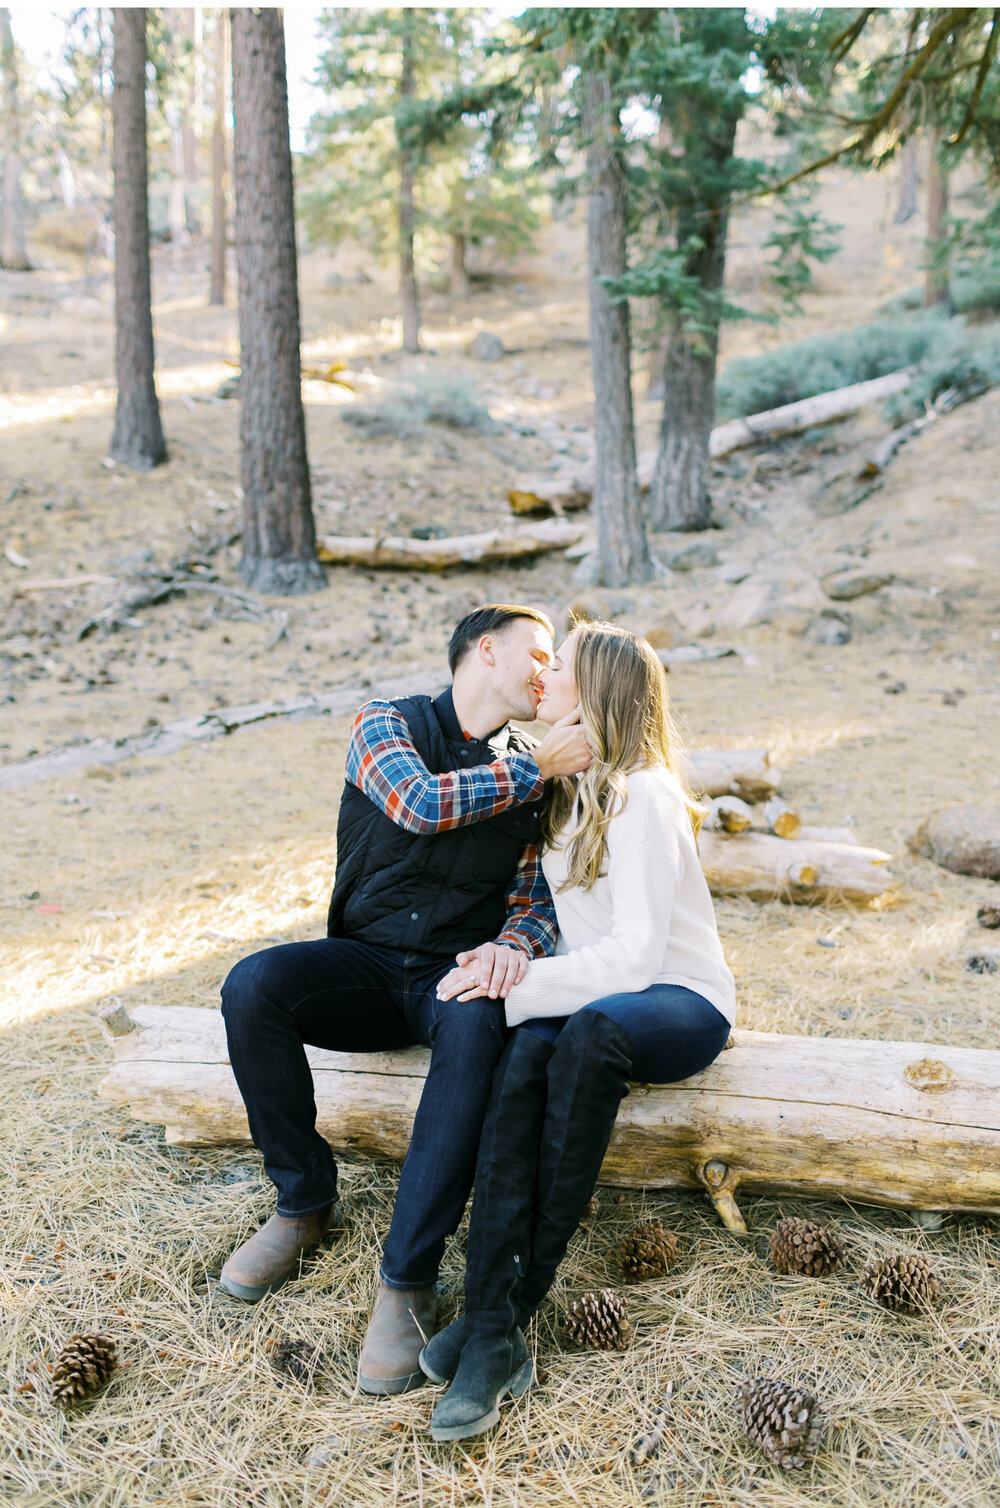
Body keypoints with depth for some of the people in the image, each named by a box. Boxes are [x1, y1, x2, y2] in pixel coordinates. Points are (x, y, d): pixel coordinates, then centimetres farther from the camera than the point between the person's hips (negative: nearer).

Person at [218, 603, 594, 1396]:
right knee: (252, 987, -28)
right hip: (368, 964, 0)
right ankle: (305, 1203, -6)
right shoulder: (385, 726, 1)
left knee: (475, 1031, -35)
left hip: (457, 972, 0)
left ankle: (408, 1284, -28)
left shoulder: (532, 772, 9)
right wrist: (537, 767, -16)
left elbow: (536, 897, 4)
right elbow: (420, 803, -20)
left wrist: (513, 944, -20)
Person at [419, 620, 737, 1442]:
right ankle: (496, 1333, -34)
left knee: (593, 1028, -39)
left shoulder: (643, 797, -16)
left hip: (679, 1000, -6)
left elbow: (637, 953, -22)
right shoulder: (571, 786, 10)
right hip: (596, 991, 6)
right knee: (524, 1059, -28)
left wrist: (528, 979, -26)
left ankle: (510, 1304, -30)